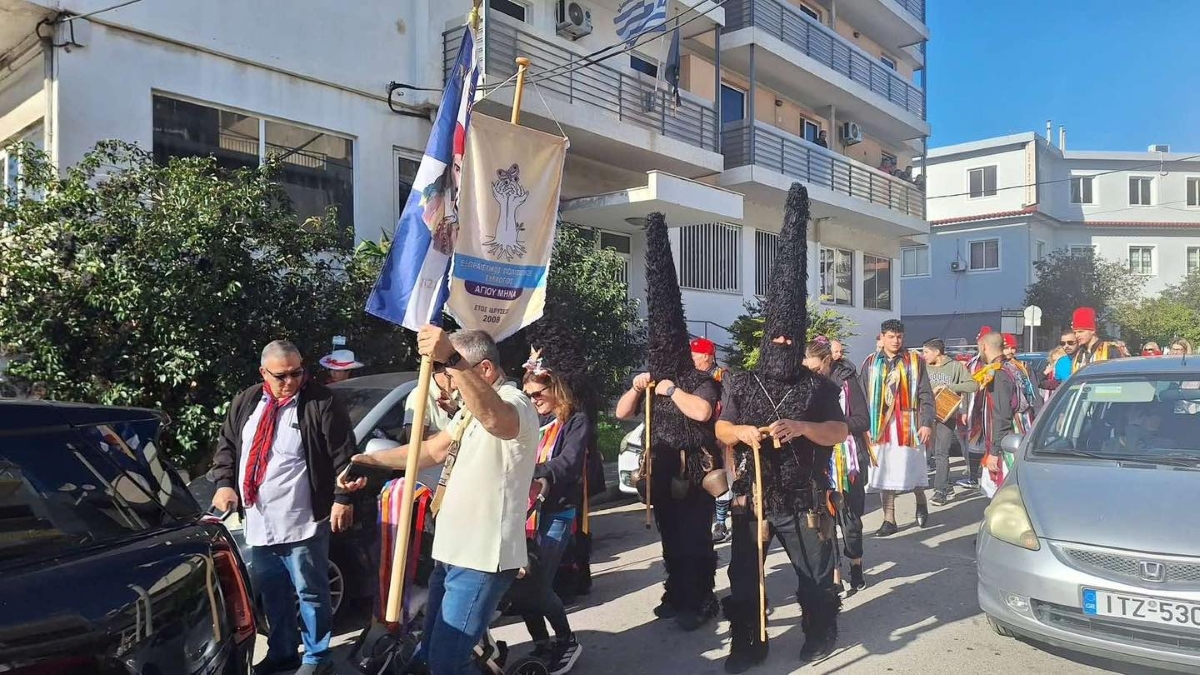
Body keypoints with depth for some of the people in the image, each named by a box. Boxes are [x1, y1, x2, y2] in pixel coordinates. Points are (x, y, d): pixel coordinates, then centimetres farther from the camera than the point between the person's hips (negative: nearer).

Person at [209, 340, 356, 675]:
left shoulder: (321, 403, -9)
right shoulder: (245, 402, 8)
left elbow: (343, 454, -10)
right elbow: (226, 445, 17)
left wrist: (342, 499, -13)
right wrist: (224, 483, 3)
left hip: (302, 523, -6)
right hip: (256, 522, 6)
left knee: (311, 593, 5)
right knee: (272, 594, 19)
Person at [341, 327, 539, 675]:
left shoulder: (514, 401, -19)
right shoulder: (472, 408, 15)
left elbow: (495, 419, -44)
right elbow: (433, 450, 18)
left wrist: (451, 359, -57)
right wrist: (370, 460, 8)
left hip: (481, 558, -10)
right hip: (452, 551, 10)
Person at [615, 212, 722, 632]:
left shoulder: (702, 382, -7)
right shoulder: (651, 382, 12)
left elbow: (702, 412, -26)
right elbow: (621, 414, 9)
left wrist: (673, 391, -19)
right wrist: (636, 388, -7)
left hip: (695, 472, -7)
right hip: (662, 472, 7)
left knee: (694, 536, -4)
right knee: (670, 535, 14)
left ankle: (699, 601, 8)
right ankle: (677, 594, 26)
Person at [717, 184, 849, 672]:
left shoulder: (819, 386, -2)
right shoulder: (742, 383, 2)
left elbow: (839, 431, -7)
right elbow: (720, 428, 3)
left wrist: (801, 427, -23)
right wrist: (743, 433, -19)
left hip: (804, 498, -1)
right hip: (753, 496, 2)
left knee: (815, 572, 11)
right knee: (743, 573, 8)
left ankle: (821, 634, 33)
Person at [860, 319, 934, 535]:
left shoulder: (915, 361, 3)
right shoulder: (871, 363, 7)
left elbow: (926, 395, 0)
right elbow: (863, 398, 6)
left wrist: (927, 423, -9)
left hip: (908, 424, -2)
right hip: (881, 425, 2)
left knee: (912, 467, 6)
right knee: (885, 473, 4)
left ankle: (921, 502, 36)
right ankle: (889, 520, 12)